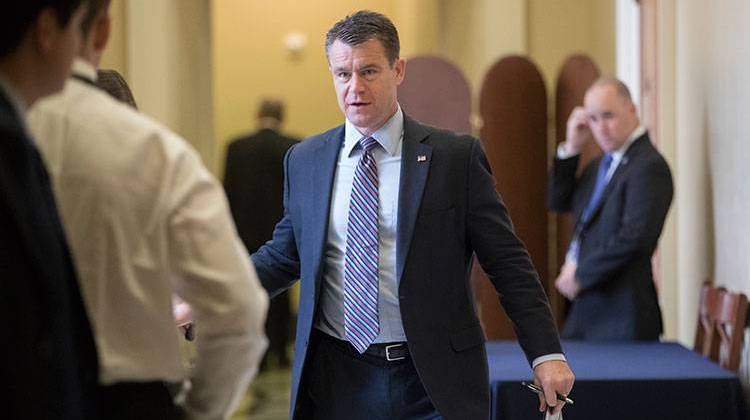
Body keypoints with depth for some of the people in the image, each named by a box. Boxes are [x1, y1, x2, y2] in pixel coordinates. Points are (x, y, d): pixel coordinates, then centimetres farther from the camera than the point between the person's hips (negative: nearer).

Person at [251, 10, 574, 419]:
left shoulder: (457, 156, -2)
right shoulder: (304, 160, 8)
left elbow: (507, 263, -2)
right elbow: (284, 255, 15)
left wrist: (546, 354, -8)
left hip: (434, 384, -2)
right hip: (337, 381, 2)